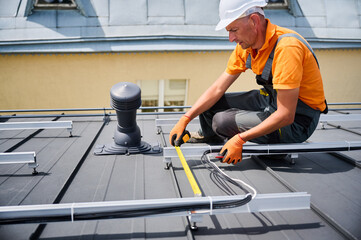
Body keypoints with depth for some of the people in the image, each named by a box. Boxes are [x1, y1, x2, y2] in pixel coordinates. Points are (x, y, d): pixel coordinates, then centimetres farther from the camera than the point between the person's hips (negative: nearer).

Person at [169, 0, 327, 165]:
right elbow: (218, 89, -1)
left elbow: (286, 116, -30)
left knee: (223, 121, -19)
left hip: (298, 120, -7)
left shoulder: (286, 47, -29)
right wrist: (185, 119, -8)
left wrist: (240, 139, -28)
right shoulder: (246, 46, -4)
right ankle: (208, 136, 38)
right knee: (211, 104, 3)